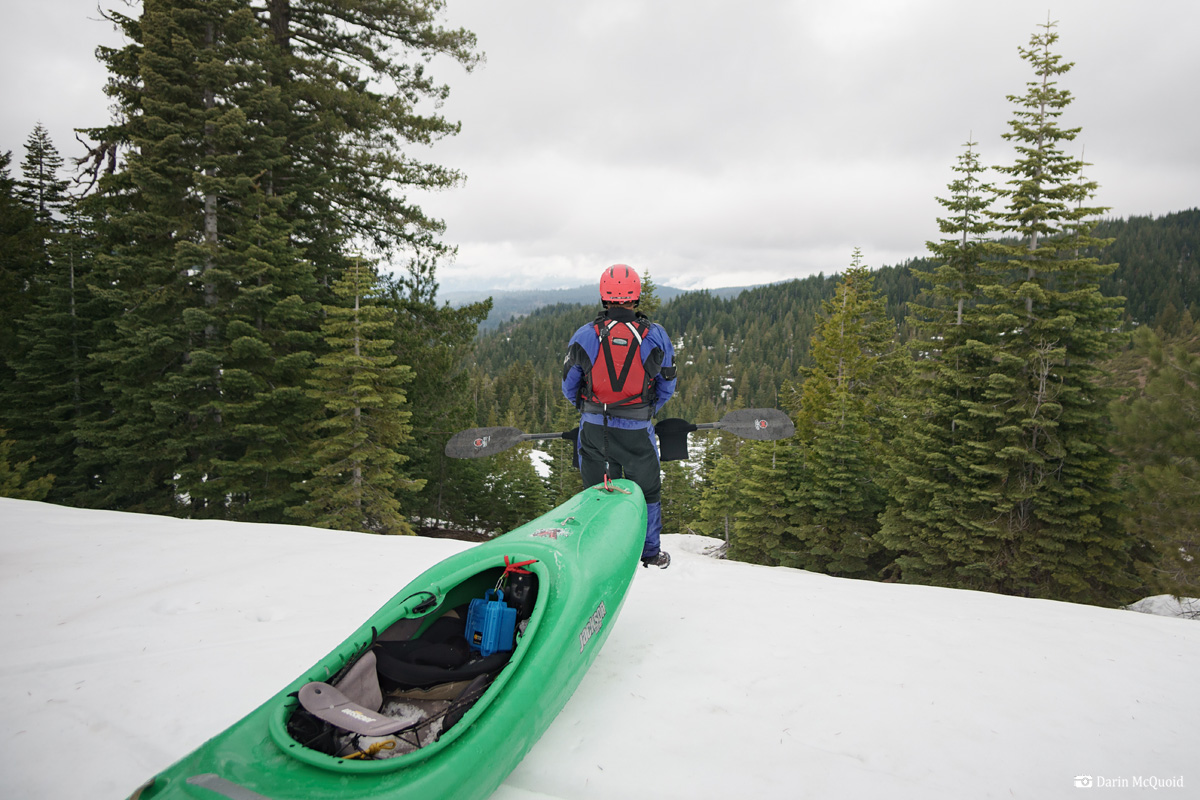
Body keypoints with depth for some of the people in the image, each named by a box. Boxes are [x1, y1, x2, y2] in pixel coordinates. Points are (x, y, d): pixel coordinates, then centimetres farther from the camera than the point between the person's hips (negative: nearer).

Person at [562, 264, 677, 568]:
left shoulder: (584, 335, -7)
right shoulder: (656, 335, -6)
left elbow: (569, 387, 1)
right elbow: (667, 385, 3)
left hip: (594, 428, 0)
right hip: (638, 429, 0)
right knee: (647, 490, 18)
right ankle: (651, 553, 30)